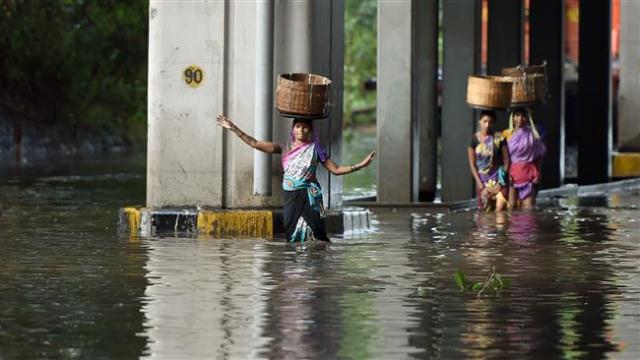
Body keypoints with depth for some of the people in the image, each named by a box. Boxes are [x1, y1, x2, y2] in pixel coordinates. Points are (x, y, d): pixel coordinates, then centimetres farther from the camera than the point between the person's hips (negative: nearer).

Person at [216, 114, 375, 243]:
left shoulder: (314, 148, 3)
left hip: (309, 196, -3)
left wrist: (360, 165, -5)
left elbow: (335, 169, 5)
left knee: (314, 232, -12)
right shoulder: (285, 148, 8)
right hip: (291, 196, 3)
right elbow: (255, 144, 7)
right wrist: (233, 128, 2)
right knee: (292, 234, 1)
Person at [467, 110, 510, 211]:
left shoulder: (499, 138, -3)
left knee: (500, 208, -20)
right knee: (486, 211, 2)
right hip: (482, 180, 2)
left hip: (498, 180, -2)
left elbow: (506, 161, -1)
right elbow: (472, 165, 2)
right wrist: (481, 186, -5)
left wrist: (501, 182, -8)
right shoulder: (474, 139, 0)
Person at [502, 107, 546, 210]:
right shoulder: (507, 134, 7)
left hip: (528, 173, 0)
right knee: (512, 207, -4)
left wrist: (537, 174, -1)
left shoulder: (532, 135, 7)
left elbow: (539, 156, 9)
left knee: (528, 208, -5)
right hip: (512, 174, 0)